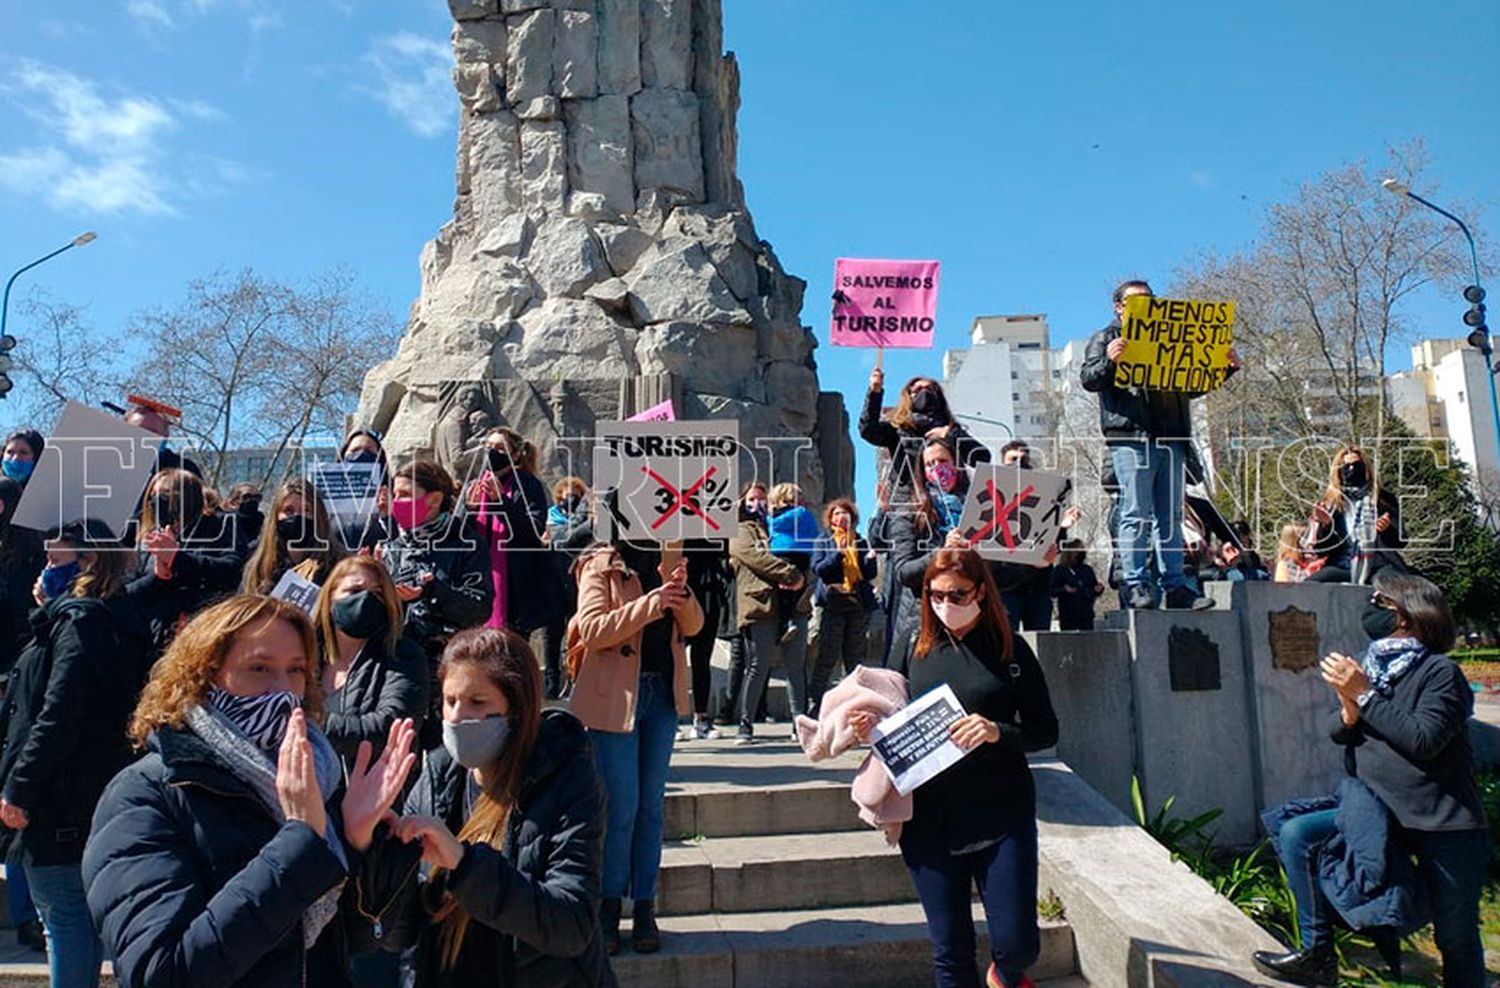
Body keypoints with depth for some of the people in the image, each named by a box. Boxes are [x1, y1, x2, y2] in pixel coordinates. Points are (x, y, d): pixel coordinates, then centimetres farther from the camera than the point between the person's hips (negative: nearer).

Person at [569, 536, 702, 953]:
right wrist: (650, 603, -23)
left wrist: (680, 592, -11)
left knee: (652, 806, 10)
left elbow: (692, 626, 9)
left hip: (663, 694, 5)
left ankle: (644, 908, 21)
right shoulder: (601, 564, -6)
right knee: (621, 808, 0)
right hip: (616, 696, -5)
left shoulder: (666, 558, 10)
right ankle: (609, 907, 18)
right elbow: (592, 630, -17)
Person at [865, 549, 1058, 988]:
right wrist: (870, 728, -11)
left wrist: (997, 732, -20)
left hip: (1002, 815, -1)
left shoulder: (1011, 650, -1)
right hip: (929, 818, 1)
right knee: (950, 952, 7)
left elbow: (1046, 730, -1)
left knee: (1017, 943, 4)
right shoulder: (913, 648, 4)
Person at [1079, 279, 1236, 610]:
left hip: (1170, 438, 6)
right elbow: (1088, 379, -4)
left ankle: (1175, 586, 6)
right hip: (1131, 437, -6)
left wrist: (1225, 369, 16)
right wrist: (1109, 362, -24)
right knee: (1136, 514, -8)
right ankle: (1136, 584, -4)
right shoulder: (1105, 339, 11)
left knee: (1171, 515, 4)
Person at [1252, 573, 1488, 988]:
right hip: (1378, 811, 6)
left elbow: (1424, 739, -25)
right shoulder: (1367, 666, 5)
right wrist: (1348, 706, -16)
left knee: (1456, 939, 5)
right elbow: (1338, 734, 5)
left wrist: (1364, 695, -23)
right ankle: (1317, 954, -1)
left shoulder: (1441, 672, -13)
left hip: (1444, 827, -6)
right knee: (1296, 835, -9)